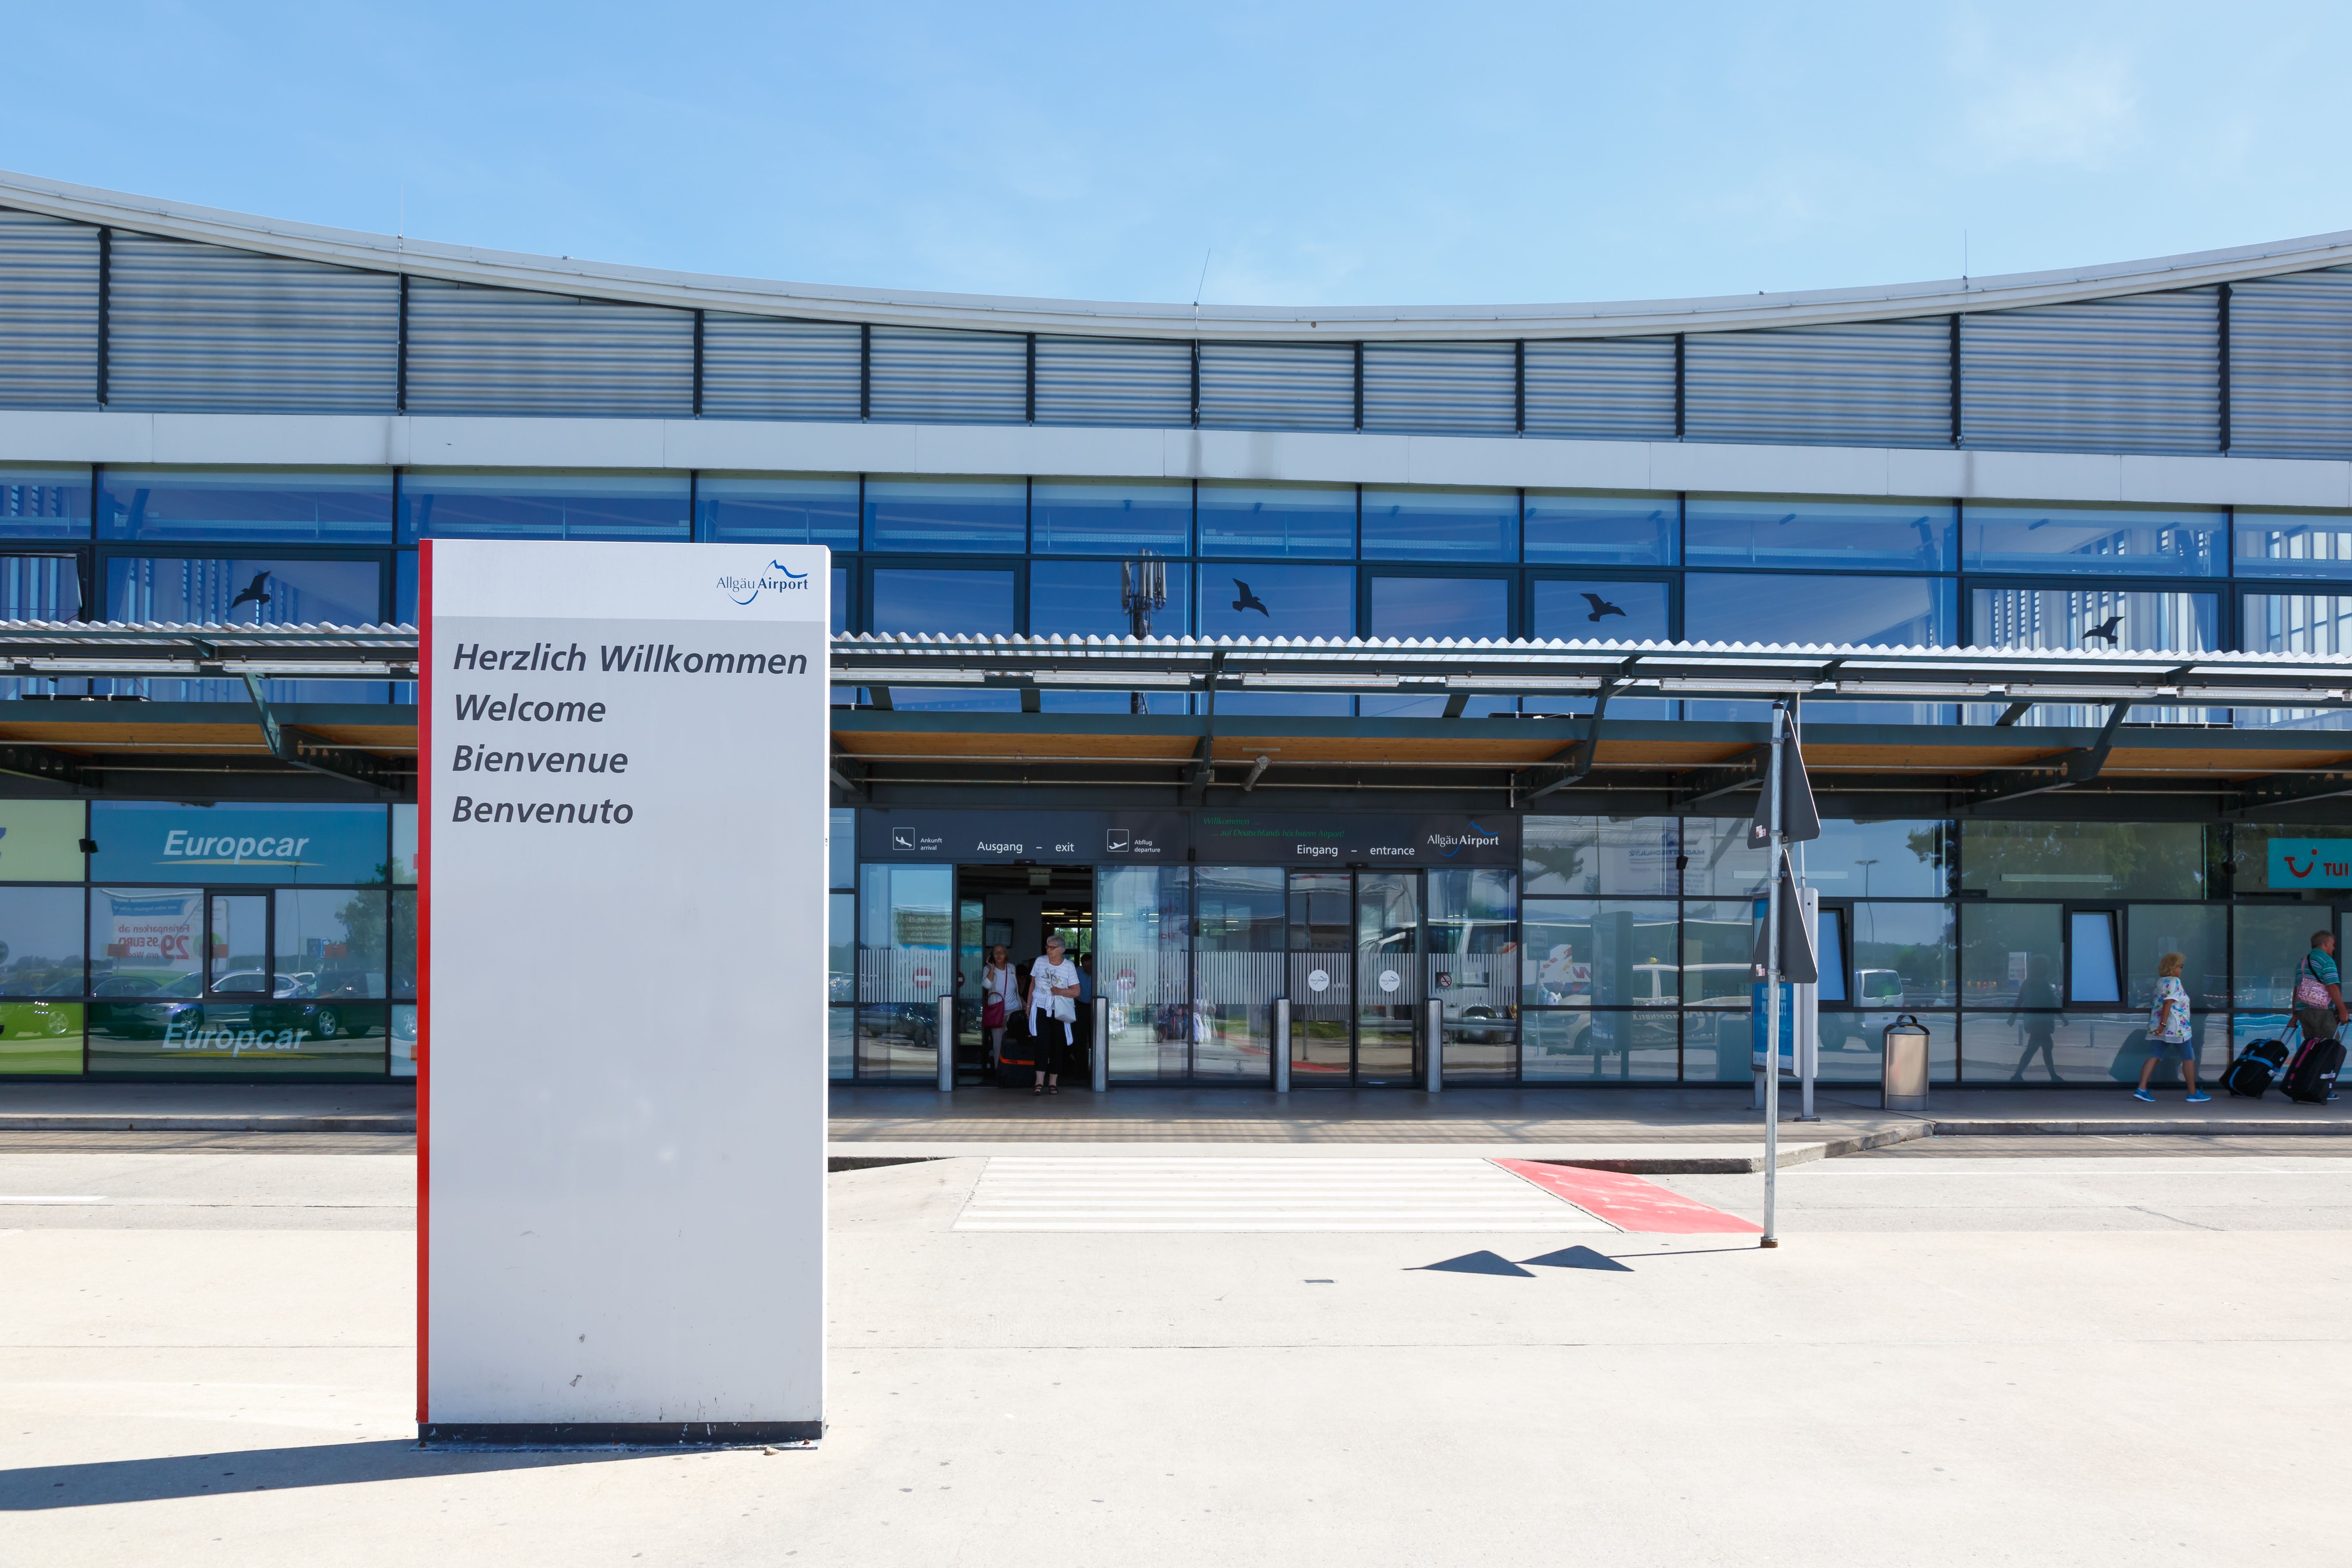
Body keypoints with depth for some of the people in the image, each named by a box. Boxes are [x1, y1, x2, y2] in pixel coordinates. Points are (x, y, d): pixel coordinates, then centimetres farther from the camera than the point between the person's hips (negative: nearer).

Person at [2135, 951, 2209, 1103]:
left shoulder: (2160, 982, 15)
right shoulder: (2174, 982, -12)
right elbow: (2168, 1003, -21)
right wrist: (2163, 1024, -26)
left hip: (2158, 1026, 8)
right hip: (2175, 1027, -8)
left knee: (2154, 1057, 1)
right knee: (2189, 1058, 7)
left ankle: (2141, 1089, -11)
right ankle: (2193, 1093, 13)